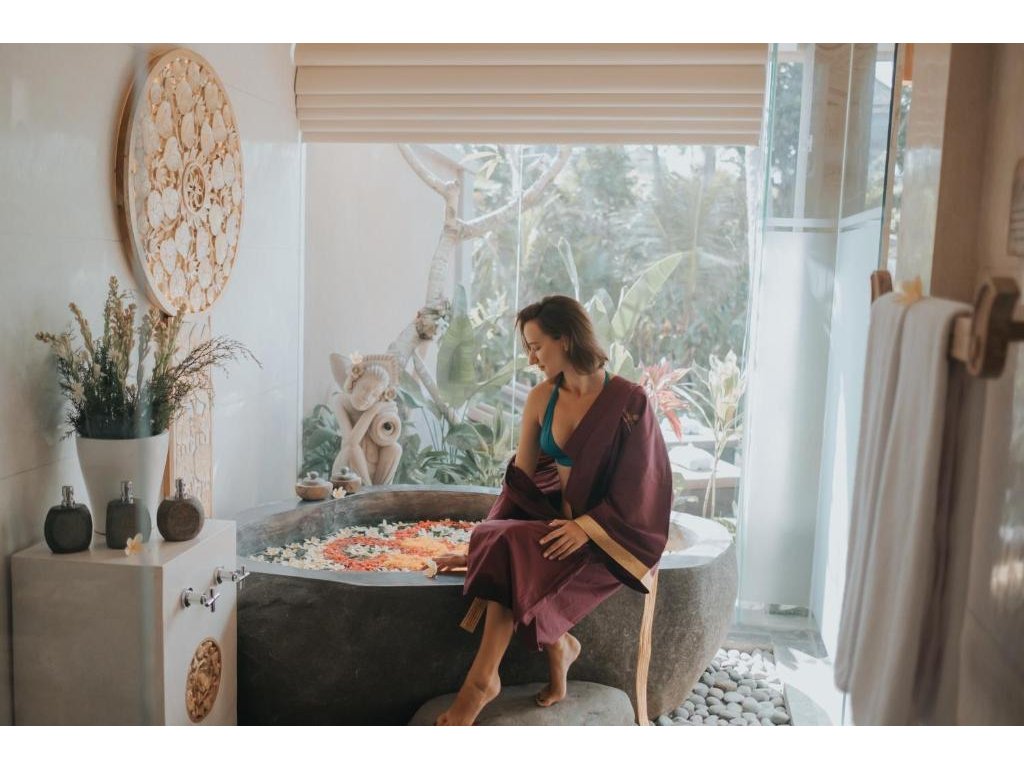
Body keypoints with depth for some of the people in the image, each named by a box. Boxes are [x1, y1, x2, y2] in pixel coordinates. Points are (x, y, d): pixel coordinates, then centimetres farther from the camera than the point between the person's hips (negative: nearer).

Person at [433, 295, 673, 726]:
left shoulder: (628, 401, -12)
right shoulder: (541, 399, 3)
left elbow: (639, 485, -12)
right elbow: (520, 479, 3)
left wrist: (586, 527, -24)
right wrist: (483, 544, -5)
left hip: (609, 532, -5)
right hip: (556, 514, 6)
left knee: (514, 547, -29)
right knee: (500, 546, -26)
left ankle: (482, 681, -15)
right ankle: (557, 646, -8)